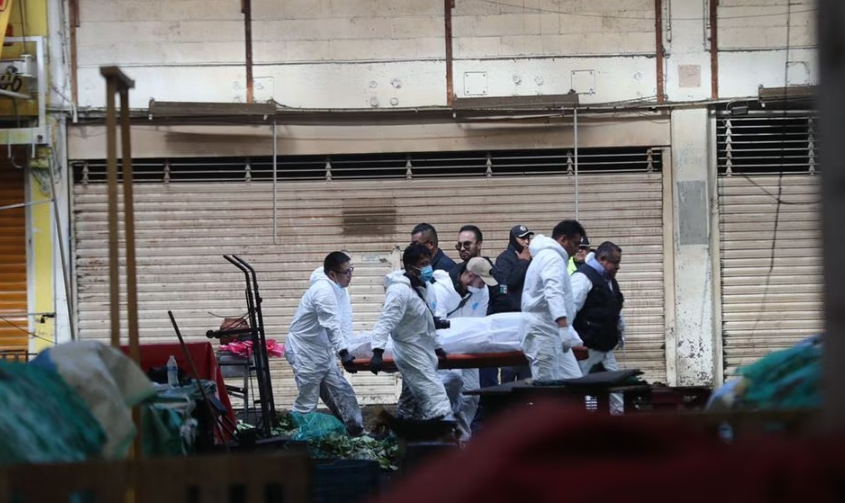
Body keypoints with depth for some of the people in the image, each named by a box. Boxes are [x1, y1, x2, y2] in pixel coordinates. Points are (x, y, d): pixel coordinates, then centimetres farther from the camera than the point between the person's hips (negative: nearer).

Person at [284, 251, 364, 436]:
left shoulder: (340, 289, 6)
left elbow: (344, 323, 2)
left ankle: (356, 431, 21)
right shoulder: (323, 290, -25)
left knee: (343, 393, 12)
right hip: (305, 352, -9)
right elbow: (332, 324, -33)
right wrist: (343, 351, -40)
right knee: (306, 403, -5)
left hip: (323, 351, 9)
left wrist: (347, 350, -9)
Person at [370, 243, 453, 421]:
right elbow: (386, 322, -27)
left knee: (420, 406, 14)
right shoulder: (400, 290, -19)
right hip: (413, 357, -10)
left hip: (423, 355, 10)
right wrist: (378, 352, -36)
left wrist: (437, 346, 27)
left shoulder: (421, 288, 11)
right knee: (438, 403, -16)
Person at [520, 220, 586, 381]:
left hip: (549, 332, 11)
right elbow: (554, 293, -30)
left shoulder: (545, 255, 20)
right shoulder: (553, 258, -14)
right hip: (545, 333, -11)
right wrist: (564, 327, -42)